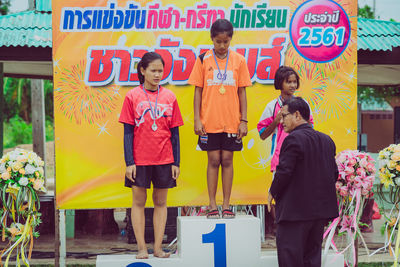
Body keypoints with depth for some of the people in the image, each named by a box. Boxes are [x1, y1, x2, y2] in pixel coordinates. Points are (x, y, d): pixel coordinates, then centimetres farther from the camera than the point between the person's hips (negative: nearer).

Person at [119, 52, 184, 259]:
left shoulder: (169, 97, 4)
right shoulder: (133, 96, -2)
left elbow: (174, 133, 7)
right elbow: (128, 132, -2)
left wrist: (176, 162, 3)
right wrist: (129, 162, -8)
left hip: (164, 160, 2)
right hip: (139, 159, -2)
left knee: (160, 202, 6)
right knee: (139, 201, 2)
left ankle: (158, 247, 11)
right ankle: (142, 247, 8)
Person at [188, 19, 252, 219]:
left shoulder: (238, 60, 4)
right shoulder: (203, 60, 2)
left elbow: (242, 92, 6)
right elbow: (198, 91, 3)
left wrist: (243, 121, 1)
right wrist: (197, 119, -3)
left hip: (231, 121, 1)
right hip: (209, 121, -1)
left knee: (227, 160, 3)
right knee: (213, 160, 2)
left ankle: (226, 205, 10)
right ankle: (212, 205, 8)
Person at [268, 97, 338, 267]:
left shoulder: (293, 139, -13)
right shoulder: (327, 140, 11)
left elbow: (284, 171, -18)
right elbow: (334, 174, 13)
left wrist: (272, 193, -2)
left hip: (296, 211, -8)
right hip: (321, 209, 8)